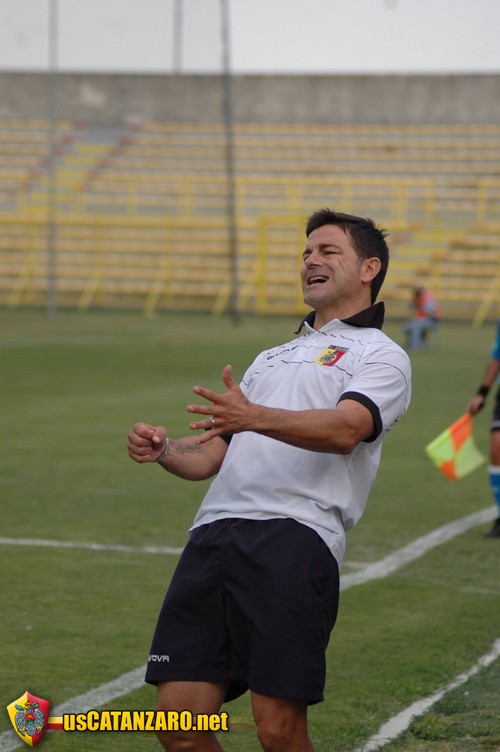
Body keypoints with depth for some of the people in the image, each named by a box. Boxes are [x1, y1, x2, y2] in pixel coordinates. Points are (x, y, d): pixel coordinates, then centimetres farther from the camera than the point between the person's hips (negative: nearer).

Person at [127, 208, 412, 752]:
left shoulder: (380, 355, 10)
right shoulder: (271, 358, 33)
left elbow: (345, 430, -11)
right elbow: (211, 454, 28)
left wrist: (255, 417, -28)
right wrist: (163, 449, 5)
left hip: (294, 539, -6)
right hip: (213, 536, 6)